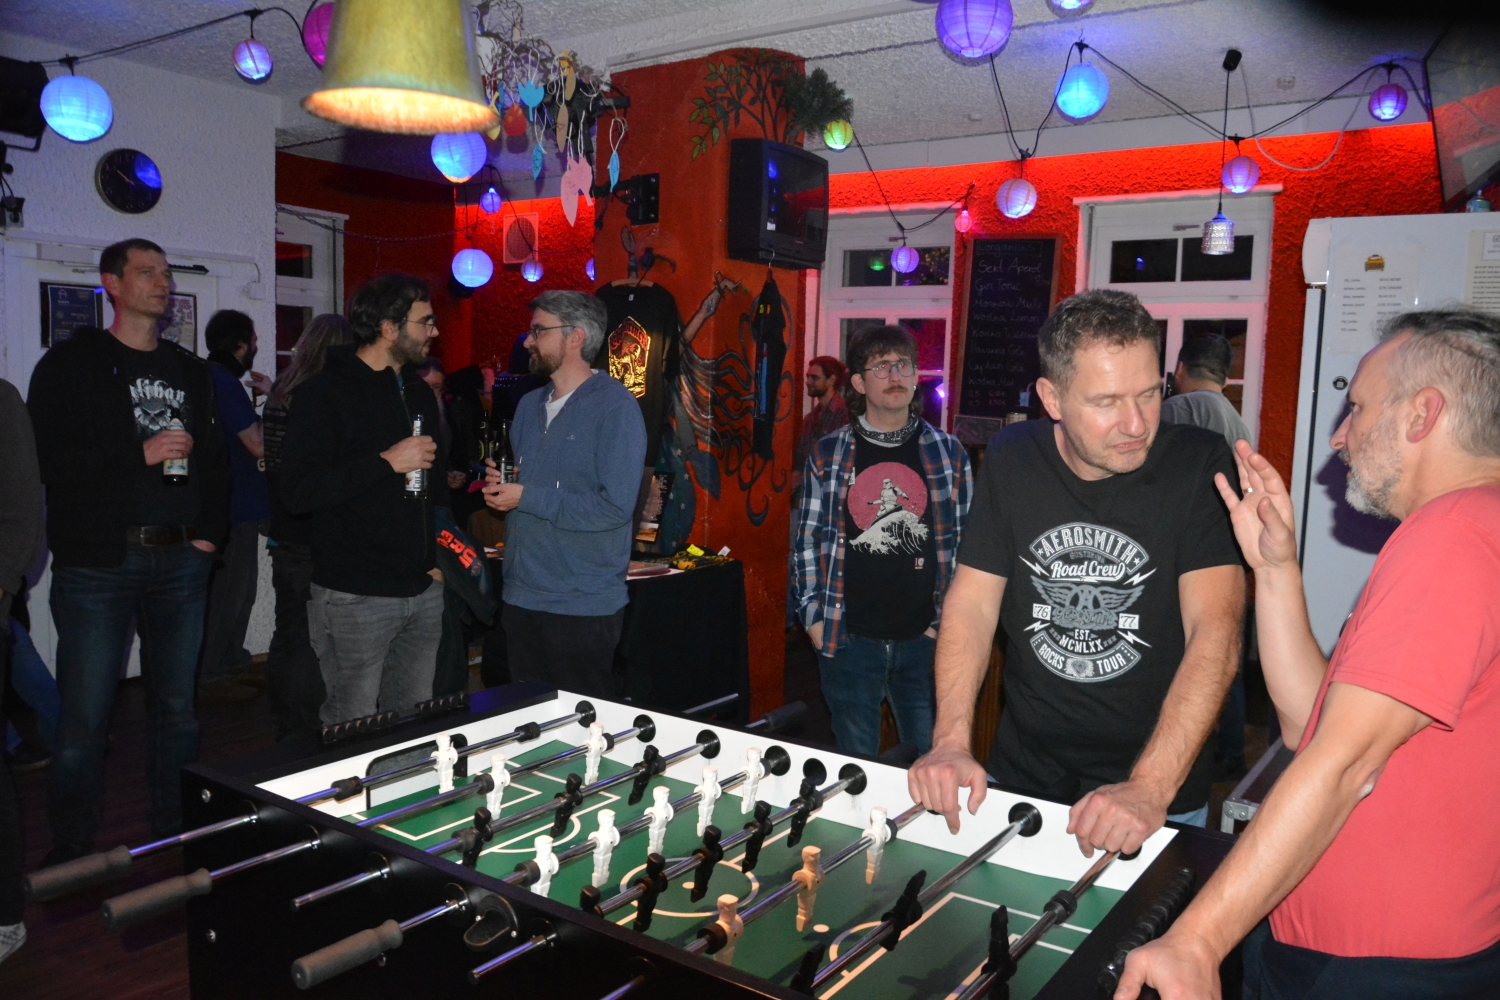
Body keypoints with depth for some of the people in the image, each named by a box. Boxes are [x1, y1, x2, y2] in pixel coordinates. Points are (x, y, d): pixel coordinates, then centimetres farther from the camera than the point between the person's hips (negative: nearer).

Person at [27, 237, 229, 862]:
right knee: (85, 716, 0)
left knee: (177, 707, 10)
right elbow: (45, 458, -9)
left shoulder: (190, 370, 17)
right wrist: (141, 453, -16)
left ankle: (177, 835, 22)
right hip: (98, 562, -4)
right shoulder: (71, 364, 1)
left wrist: (210, 532, 7)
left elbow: (214, 458, 18)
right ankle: (72, 852, 14)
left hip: (181, 561, 4)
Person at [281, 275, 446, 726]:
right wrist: (385, 463, -18)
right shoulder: (326, 392, -8)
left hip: (423, 590, 7)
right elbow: (298, 490, -18)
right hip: (356, 596, -6)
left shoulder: (419, 392, 15)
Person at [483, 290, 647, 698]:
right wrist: (499, 485, -1)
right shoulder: (529, 405, 12)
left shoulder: (615, 405, -13)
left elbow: (615, 507, -21)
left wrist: (527, 498, -16)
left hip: (583, 607, -7)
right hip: (520, 598, 7)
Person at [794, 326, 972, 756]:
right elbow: (808, 539, 6)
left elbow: (967, 542, 6)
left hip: (925, 640, 1)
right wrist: (813, 616, 0)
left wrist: (950, 621, 0)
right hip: (849, 640, 0)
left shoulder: (948, 453, 4)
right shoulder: (828, 455, 2)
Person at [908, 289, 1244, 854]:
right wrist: (951, 741, -18)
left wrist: (1150, 788, -32)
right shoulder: (1012, 459, -4)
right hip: (1020, 778, 3)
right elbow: (972, 602, -4)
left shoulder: (1201, 465, -14)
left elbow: (1214, 634, -21)